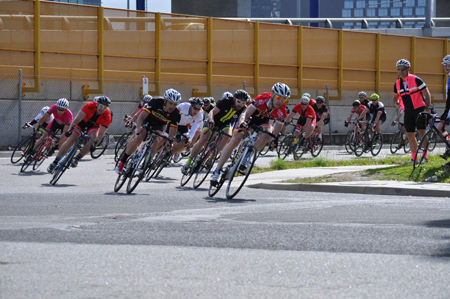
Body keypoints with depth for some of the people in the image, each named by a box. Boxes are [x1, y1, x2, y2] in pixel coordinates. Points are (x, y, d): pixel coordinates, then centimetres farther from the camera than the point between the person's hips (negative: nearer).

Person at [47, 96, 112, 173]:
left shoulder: (107, 116, -27)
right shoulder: (90, 106, -32)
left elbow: (101, 133, -29)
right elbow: (77, 119, -35)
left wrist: (95, 143, -43)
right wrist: (70, 130, -47)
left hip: (93, 126, 1)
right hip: (82, 122, -1)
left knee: (93, 139, -30)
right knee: (70, 141, -17)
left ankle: (76, 159, -17)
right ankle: (55, 162, -6)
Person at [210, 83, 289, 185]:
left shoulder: (281, 110, -28)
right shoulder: (262, 99, -35)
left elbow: (276, 131, -25)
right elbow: (246, 114, -35)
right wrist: (241, 123, -54)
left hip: (263, 121, 2)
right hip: (250, 116, -2)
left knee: (266, 135, -31)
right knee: (234, 142, -12)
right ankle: (217, 171, -4)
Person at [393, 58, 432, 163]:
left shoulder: (416, 80, -10)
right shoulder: (397, 84, 7)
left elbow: (427, 93, -6)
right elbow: (395, 96, 21)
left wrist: (428, 108, -12)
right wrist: (396, 103, -2)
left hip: (419, 109, -6)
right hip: (408, 111, 6)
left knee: (421, 132, -13)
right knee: (410, 135, 4)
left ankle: (425, 156, -12)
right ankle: (413, 157, 8)